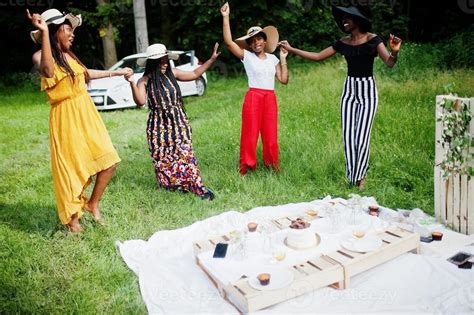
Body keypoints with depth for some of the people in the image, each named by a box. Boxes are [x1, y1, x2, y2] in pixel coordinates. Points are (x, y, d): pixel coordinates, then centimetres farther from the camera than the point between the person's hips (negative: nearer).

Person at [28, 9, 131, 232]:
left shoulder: (68, 55, 13)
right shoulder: (40, 56, -9)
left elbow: (86, 74, 31)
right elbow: (48, 71, -34)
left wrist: (116, 73, 39)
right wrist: (44, 32, -34)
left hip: (87, 115, 7)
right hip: (66, 119, -7)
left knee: (109, 161, 2)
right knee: (71, 169, 3)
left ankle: (93, 204, 22)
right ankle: (72, 218, 22)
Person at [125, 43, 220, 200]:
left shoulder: (172, 73, 4)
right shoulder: (145, 80, -6)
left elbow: (194, 74, 14)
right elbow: (140, 102, -17)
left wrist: (212, 59, 11)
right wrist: (132, 83, -29)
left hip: (178, 122, 1)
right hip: (159, 125, -1)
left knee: (185, 154, -5)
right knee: (163, 157, 5)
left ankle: (198, 187, -3)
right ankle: (171, 186, 22)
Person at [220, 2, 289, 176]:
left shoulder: (272, 58, 12)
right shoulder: (246, 56, 1)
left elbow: (284, 79, 7)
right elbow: (228, 42, -13)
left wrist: (283, 59, 5)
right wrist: (226, 17, -14)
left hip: (270, 98, 4)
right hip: (253, 97, -3)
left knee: (271, 134, 8)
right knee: (250, 133, -1)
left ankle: (271, 164, 23)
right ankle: (246, 166, 10)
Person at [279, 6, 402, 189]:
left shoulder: (373, 40, -8)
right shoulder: (343, 43, 5)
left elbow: (389, 63, -19)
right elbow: (317, 57, 8)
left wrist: (394, 52, -42)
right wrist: (291, 49, 7)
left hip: (368, 91, -4)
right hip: (349, 91, 4)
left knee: (362, 136, -5)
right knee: (348, 136, 3)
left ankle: (361, 176, 15)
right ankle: (351, 176, 17)